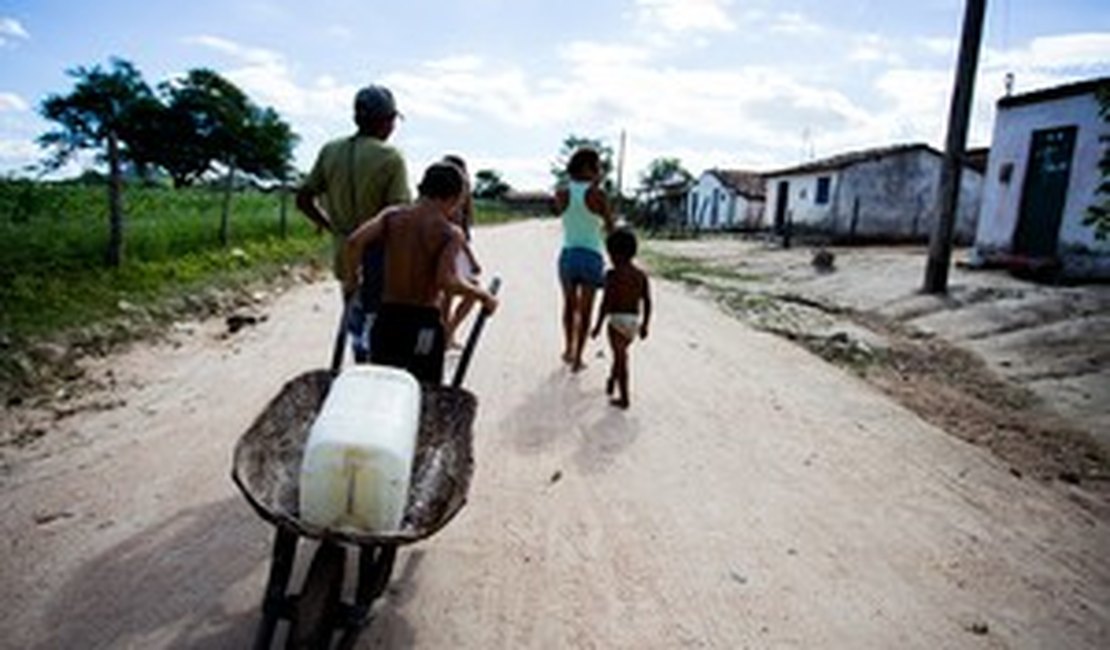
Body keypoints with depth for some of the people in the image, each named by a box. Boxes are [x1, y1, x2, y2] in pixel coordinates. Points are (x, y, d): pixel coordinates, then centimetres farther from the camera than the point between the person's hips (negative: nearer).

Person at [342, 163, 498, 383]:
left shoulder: (393, 215, 2)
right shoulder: (450, 232, -8)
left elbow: (354, 242, -11)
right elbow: (446, 280, -22)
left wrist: (351, 278, 5)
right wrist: (483, 295, -8)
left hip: (387, 317, 4)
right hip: (424, 322, -4)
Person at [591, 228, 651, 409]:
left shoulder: (613, 274, -13)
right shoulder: (641, 275, 4)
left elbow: (606, 302, -15)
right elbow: (647, 302, 6)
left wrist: (598, 326, -9)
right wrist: (645, 325, 16)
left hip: (617, 320, -6)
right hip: (634, 321, 6)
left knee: (621, 358, 2)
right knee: (621, 353, 26)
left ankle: (624, 398, 8)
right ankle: (612, 381, 44)